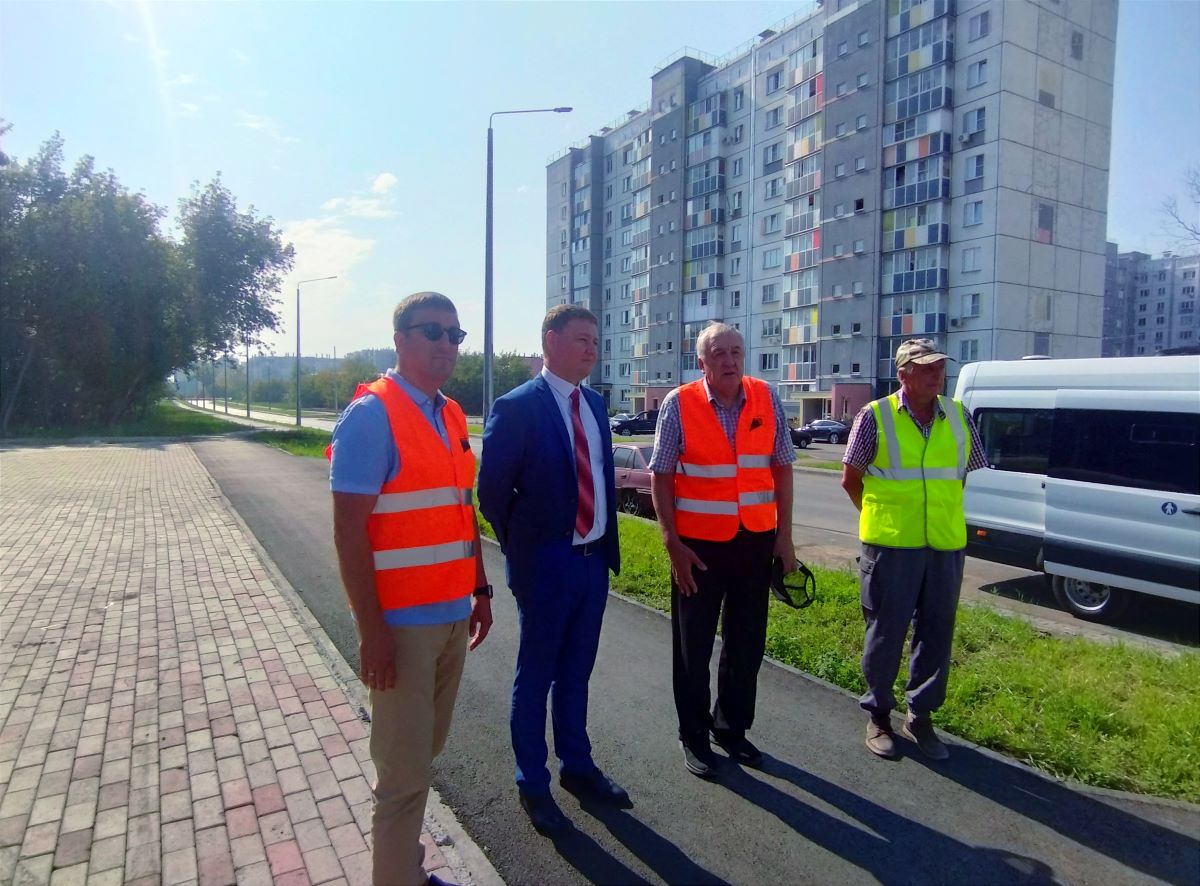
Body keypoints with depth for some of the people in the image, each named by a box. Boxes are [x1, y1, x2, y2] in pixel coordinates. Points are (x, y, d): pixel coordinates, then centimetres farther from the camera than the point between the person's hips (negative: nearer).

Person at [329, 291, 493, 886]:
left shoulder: (452, 416, 9)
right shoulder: (371, 415, -14)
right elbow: (349, 533, -16)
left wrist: (479, 590, 13)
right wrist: (371, 631, -18)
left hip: (453, 615, 7)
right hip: (402, 622, -7)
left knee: (426, 748, 19)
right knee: (404, 770, 4)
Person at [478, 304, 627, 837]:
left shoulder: (595, 404, 7)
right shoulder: (517, 407, -14)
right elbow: (492, 490, -10)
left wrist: (607, 544, 10)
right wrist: (519, 550, -2)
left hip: (594, 561, 6)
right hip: (546, 565, -6)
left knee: (576, 673, 20)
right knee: (535, 678, 10)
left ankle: (577, 767, 38)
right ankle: (533, 785, 28)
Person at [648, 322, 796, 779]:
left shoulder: (766, 399, -1)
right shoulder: (679, 404, -10)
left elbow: (782, 467, 5)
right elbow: (660, 477, -8)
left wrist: (784, 533, 2)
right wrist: (673, 543, -11)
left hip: (756, 540, 4)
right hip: (699, 544, -3)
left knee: (747, 643, 16)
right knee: (693, 646, 10)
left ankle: (732, 727, 36)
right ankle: (694, 736, 29)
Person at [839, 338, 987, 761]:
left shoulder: (958, 416, 5)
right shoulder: (875, 416, -6)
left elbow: (968, 472, 16)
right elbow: (850, 479, 1)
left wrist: (942, 515, 11)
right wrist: (882, 517, 7)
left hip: (946, 546, 4)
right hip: (890, 546, -4)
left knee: (937, 635, 12)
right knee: (885, 634, 6)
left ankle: (920, 716, 29)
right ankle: (878, 717, 24)